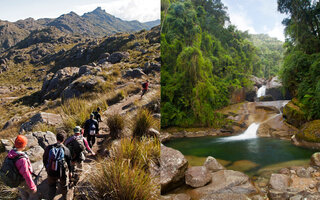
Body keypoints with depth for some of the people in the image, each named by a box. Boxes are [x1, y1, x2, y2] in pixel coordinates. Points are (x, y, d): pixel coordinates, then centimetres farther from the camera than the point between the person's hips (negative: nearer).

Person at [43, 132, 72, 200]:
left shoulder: (49, 148, -10)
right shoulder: (66, 150, -13)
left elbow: (44, 159, 1)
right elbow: (69, 162, -3)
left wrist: (47, 168, 19)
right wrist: (70, 171, 13)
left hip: (51, 172, 0)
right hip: (63, 172, 0)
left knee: (52, 186, 23)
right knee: (64, 185, 25)